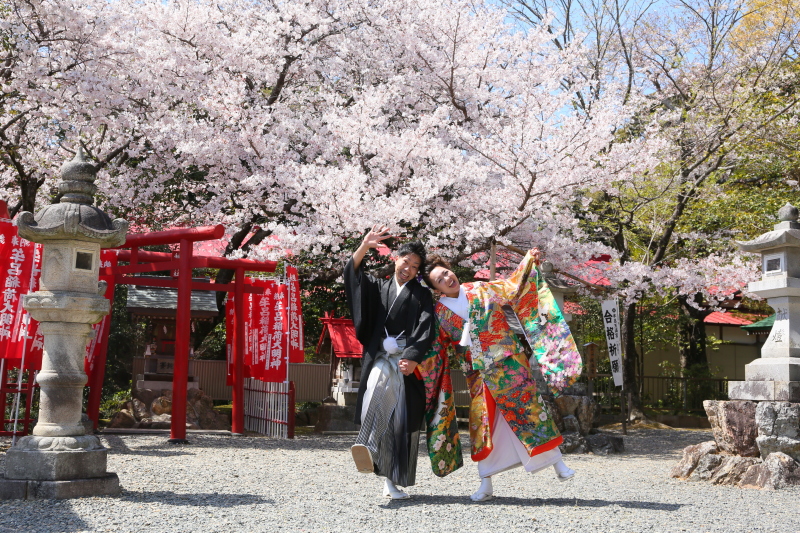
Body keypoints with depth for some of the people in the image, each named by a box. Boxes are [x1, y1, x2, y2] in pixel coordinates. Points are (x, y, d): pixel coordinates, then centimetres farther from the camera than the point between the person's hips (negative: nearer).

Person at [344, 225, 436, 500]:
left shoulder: (422, 295, 15)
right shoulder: (378, 288, 21)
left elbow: (426, 330, 1)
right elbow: (352, 273, 6)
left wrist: (413, 358, -15)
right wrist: (365, 246, -9)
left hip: (408, 363, 0)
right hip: (380, 358, 0)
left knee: (403, 420, -5)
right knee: (379, 385, -33)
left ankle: (392, 481, 1)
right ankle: (368, 449, -47)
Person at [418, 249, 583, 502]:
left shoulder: (481, 290, 4)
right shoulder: (440, 313, 3)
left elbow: (513, 288, 8)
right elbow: (435, 351, 7)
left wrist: (528, 263, 1)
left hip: (510, 363, -1)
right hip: (480, 375, 1)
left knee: (530, 408, -2)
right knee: (482, 422, 0)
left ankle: (557, 462, 11)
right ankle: (485, 483, 8)